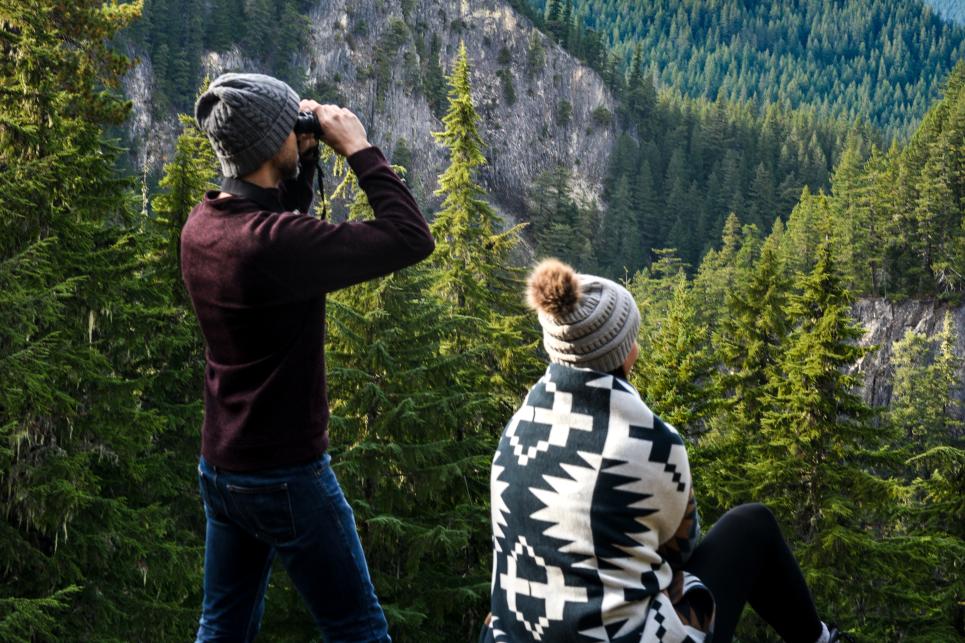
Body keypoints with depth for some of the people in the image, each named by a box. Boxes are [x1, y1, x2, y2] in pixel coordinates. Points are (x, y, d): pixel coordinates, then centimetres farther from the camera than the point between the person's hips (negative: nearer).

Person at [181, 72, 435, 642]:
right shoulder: (274, 244, -27)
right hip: (287, 476, -8)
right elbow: (413, 239, -24)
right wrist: (359, 148, -15)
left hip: (219, 468, 8)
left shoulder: (201, 225, -1)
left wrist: (307, 158, 7)